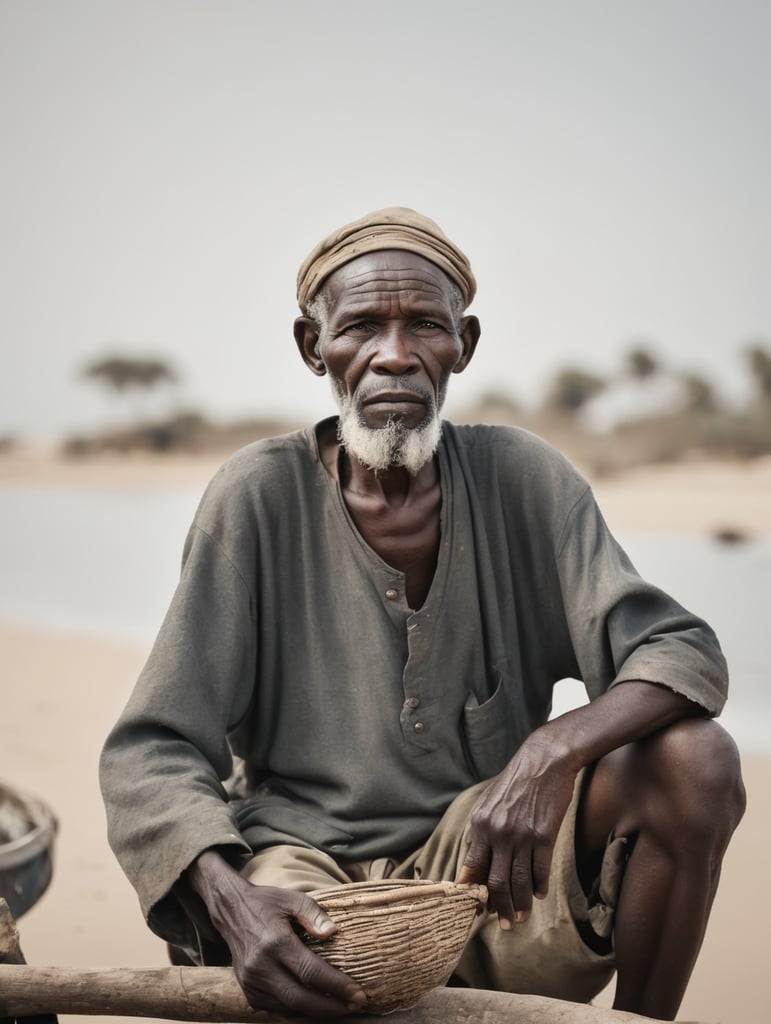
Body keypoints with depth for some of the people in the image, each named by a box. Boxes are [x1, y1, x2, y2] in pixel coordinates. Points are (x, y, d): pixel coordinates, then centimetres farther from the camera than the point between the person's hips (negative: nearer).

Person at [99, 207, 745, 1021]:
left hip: (485, 867, 3)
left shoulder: (519, 479, -2)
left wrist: (554, 751, -30)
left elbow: (685, 651, -8)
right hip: (310, 870, -3)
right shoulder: (258, 497, -8)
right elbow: (150, 754, -10)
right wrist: (230, 900, -30)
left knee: (695, 757, -20)